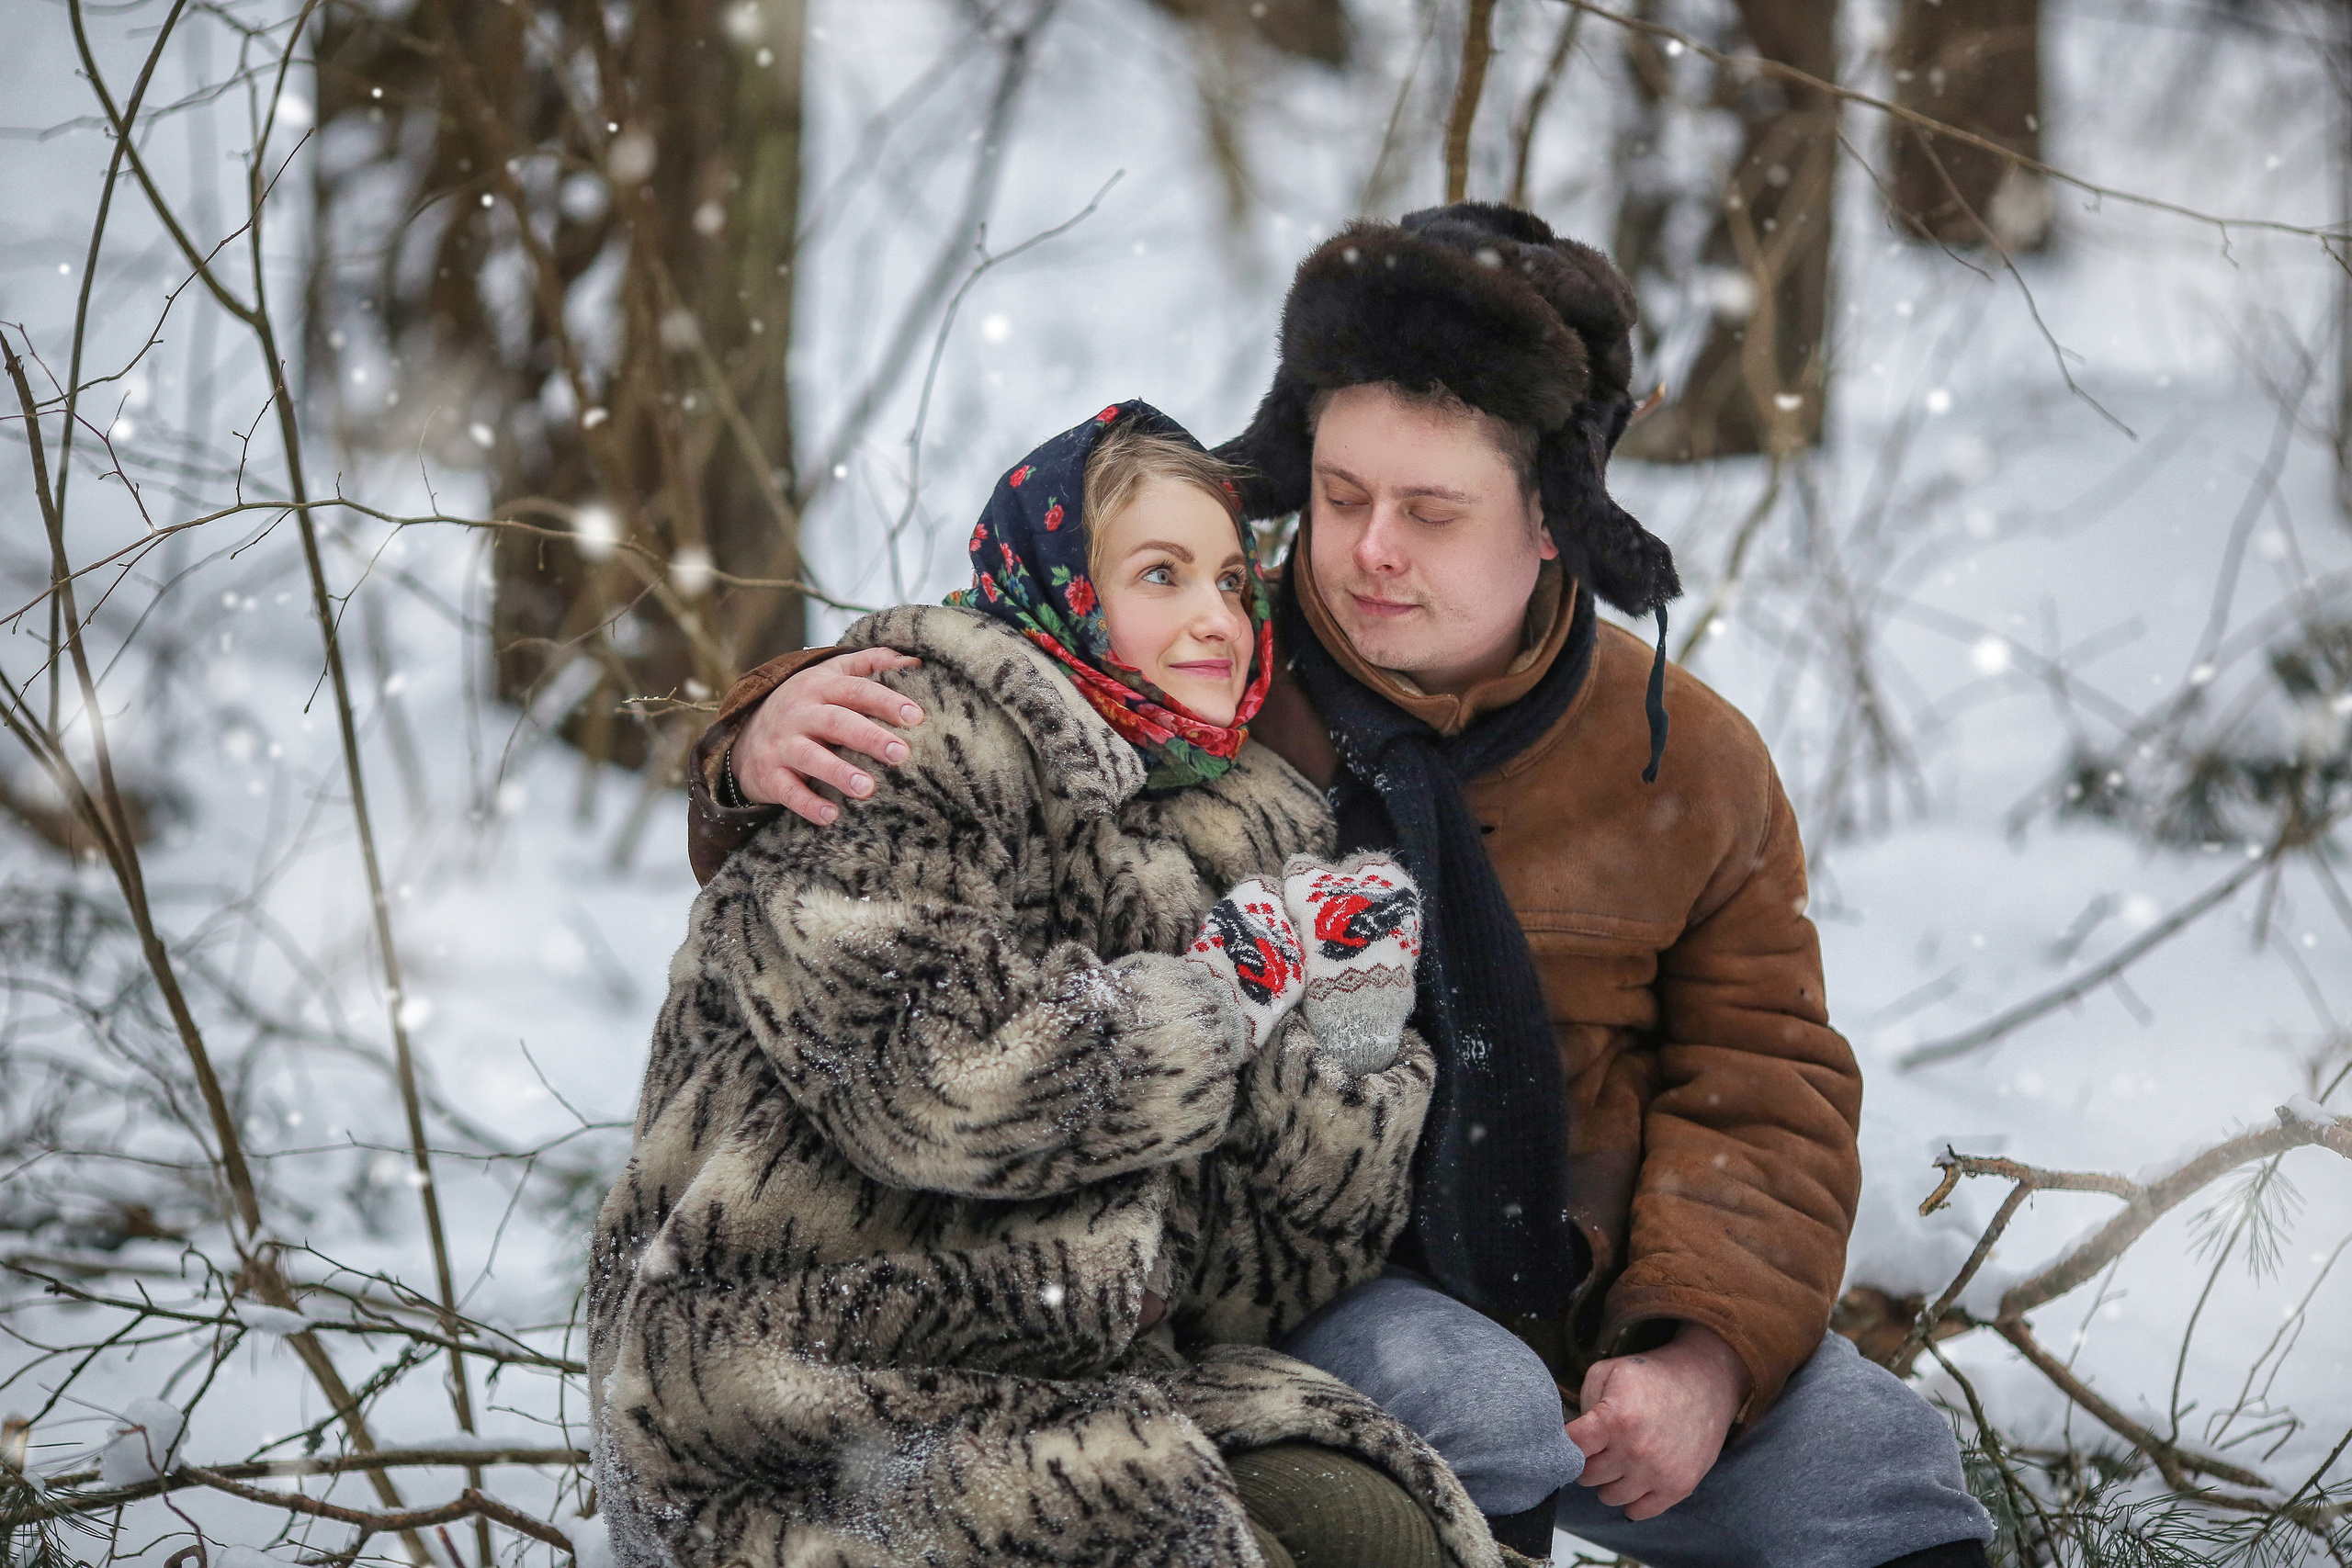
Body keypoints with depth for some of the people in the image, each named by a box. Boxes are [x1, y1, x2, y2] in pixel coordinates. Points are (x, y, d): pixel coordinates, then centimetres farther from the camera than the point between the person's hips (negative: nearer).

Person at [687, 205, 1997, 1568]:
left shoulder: (1688, 762, 2)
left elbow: (1763, 1090, 3)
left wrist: (1703, 1352, -13)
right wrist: (776, 742, -27)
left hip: (1579, 1307, 3)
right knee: (1471, 1410, -33)